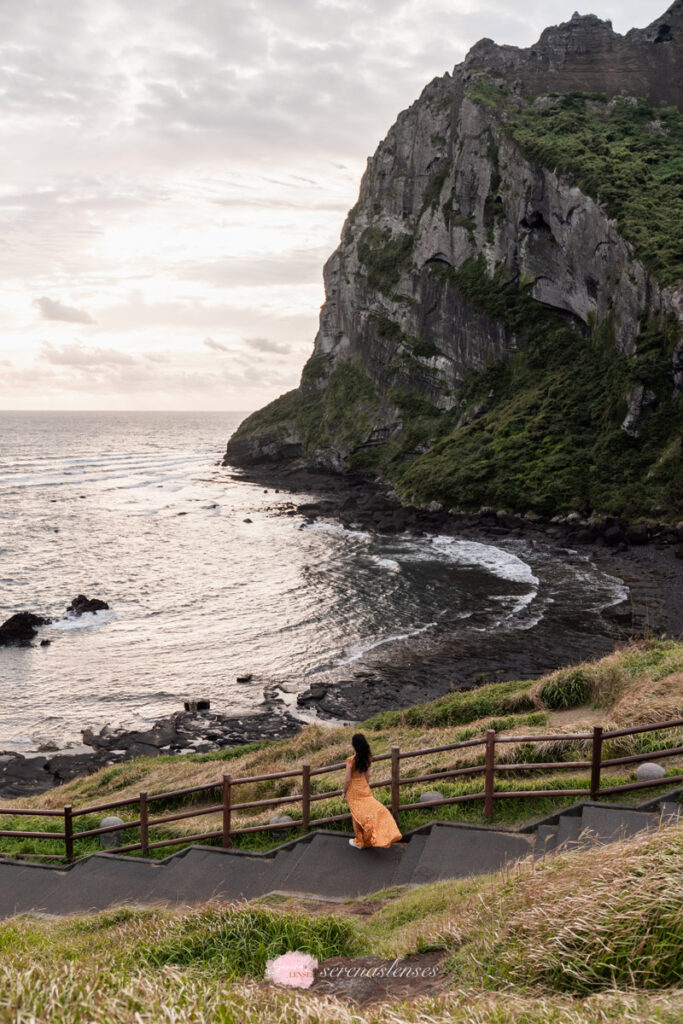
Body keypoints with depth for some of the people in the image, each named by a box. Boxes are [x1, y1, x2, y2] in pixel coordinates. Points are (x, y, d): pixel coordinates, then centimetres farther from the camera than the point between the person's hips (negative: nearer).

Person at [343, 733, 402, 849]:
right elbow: (368, 775, 4)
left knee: (358, 815, 8)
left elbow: (347, 779, -18)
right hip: (364, 787, 4)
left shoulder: (351, 760, -23)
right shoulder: (367, 758, -6)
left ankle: (360, 842, 22)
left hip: (353, 790, -4)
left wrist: (344, 792, -4)